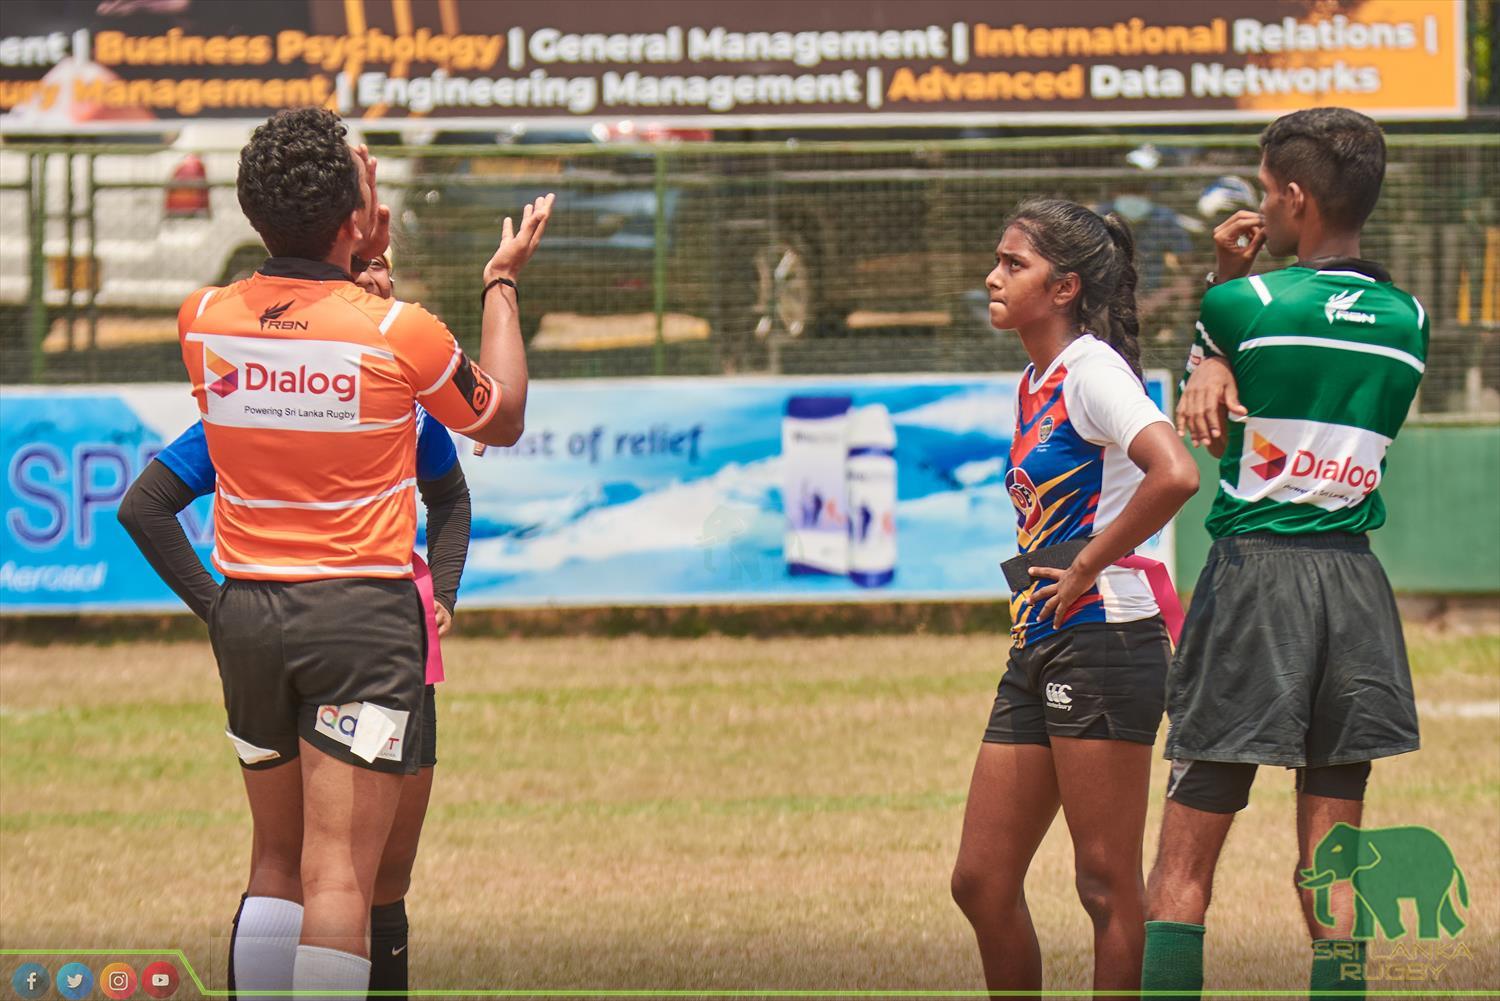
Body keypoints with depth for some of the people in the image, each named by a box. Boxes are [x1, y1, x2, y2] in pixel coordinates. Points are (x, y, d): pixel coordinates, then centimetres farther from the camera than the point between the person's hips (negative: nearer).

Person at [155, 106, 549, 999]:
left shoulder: (204, 321, -2)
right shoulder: (399, 332, -12)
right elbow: (501, 418, 8)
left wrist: (352, 254, 23)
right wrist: (504, 283, 20)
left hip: (244, 614, 5)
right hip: (363, 613, -5)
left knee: (279, 862, 17)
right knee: (341, 875, -8)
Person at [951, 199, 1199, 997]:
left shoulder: (1092, 370, -10)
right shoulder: (1035, 384, 17)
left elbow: (1175, 475, -25)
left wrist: (1088, 565, -17)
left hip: (1102, 639, -10)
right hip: (1038, 646, 10)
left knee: (1107, 884, -5)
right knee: (981, 881, 8)